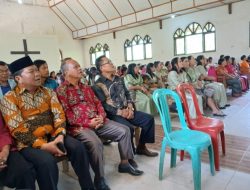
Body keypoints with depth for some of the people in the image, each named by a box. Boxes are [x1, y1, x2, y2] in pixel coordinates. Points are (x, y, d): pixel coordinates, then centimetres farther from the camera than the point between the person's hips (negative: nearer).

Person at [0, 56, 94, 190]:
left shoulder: (48, 92, 9)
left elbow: (59, 115, 1)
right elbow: (17, 130, -13)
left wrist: (60, 136, -17)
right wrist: (44, 146, -21)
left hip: (52, 136, 4)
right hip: (29, 143, -4)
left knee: (78, 147, -17)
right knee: (47, 161, -32)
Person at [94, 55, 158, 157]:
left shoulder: (119, 79, 15)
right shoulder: (99, 85, -8)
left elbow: (127, 94, 15)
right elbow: (103, 105, -16)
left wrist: (130, 107, -3)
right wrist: (120, 112, -19)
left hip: (126, 110, 8)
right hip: (113, 114, -7)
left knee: (149, 118, -1)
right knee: (128, 128, -32)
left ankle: (141, 147, 13)